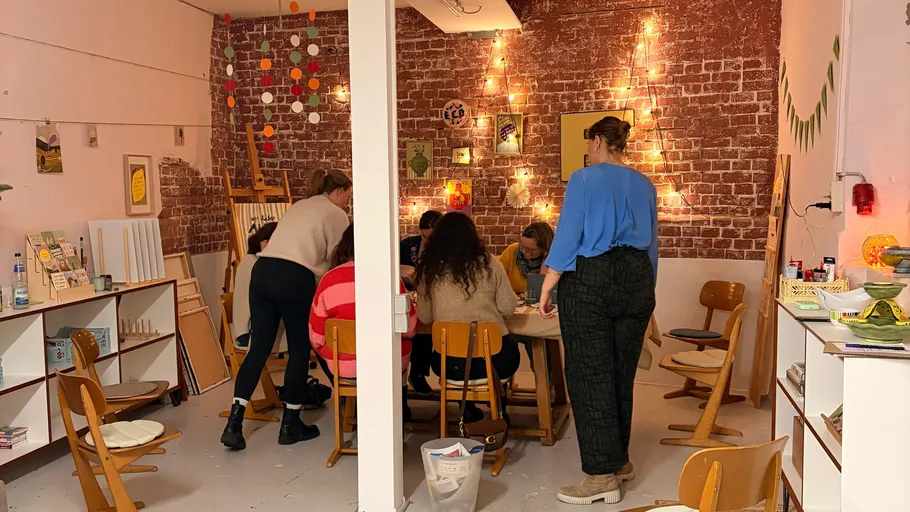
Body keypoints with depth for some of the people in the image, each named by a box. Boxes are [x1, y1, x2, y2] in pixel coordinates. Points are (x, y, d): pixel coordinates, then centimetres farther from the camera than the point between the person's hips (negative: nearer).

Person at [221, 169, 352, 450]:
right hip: (294, 277, -7)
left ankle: (234, 423, 3)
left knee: (259, 346, 8)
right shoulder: (336, 215, 8)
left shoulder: (298, 206, 29)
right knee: (300, 350, 7)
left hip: (262, 270, 7)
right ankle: (290, 425, 16)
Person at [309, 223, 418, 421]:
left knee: (319, 349, 32)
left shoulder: (328, 279, -9)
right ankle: (399, 410, 42)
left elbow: (317, 340, -4)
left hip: (343, 367, 0)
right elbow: (410, 329, -7)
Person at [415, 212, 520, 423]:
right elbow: (508, 308, -1)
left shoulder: (429, 269, -2)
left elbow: (424, 317, 4)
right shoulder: (489, 263, -4)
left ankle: (468, 411, 32)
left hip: (450, 362, 1)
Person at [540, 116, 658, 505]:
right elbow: (651, 244, 18)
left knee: (590, 376, -2)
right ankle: (619, 460, 26)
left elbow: (567, 237, -11)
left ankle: (602, 476, 0)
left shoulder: (585, 179, -5)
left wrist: (547, 287, -6)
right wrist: (646, 291, 26)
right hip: (636, 280, 6)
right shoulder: (644, 185, 13)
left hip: (590, 281, -6)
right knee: (622, 375, 15)